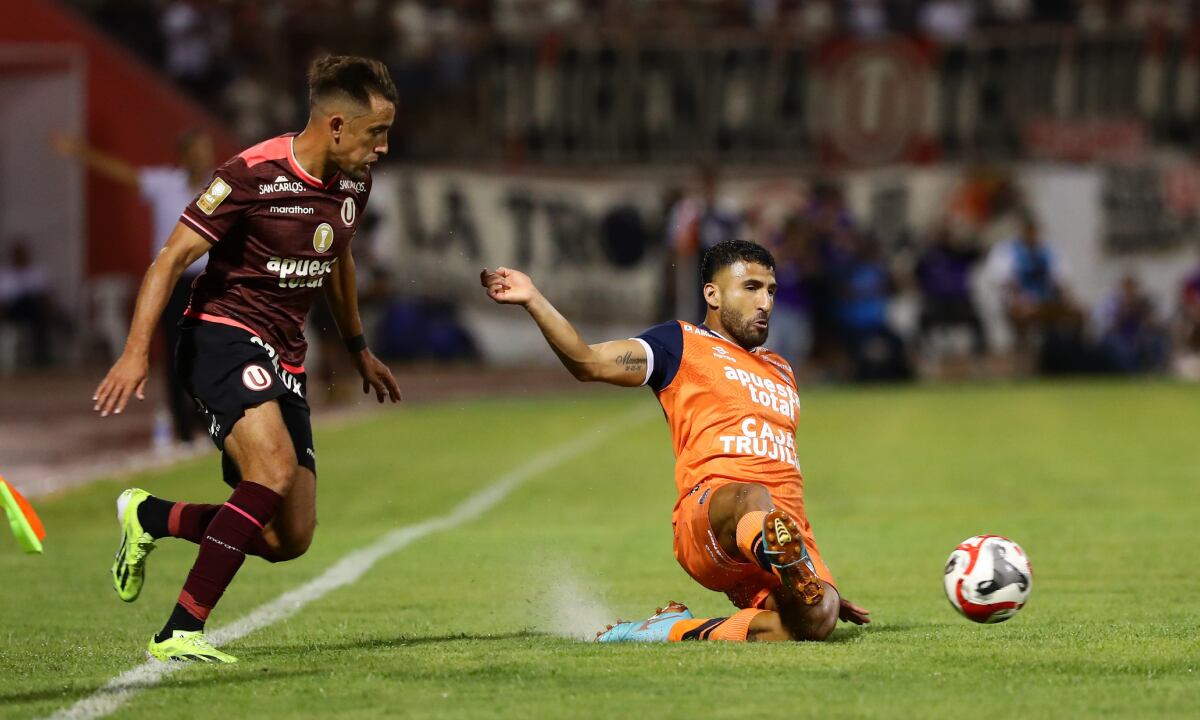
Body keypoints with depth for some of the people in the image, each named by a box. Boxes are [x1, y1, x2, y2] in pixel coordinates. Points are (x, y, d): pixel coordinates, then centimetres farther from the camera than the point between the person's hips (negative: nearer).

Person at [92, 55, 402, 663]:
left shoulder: (352, 185, 7)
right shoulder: (253, 175, -16)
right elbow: (172, 258, -14)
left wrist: (358, 349, 34)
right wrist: (136, 351, -23)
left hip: (284, 362, 8)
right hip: (222, 337, -7)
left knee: (290, 538, -1)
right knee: (275, 472, -31)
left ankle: (150, 516, 23)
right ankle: (180, 634, -27)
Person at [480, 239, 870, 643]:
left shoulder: (781, 371, 33)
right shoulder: (684, 344, 15)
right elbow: (588, 363, 0)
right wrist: (533, 301, -15)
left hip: (789, 534, 6)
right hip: (706, 517, -6)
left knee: (818, 618, -28)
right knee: (752, 500, -42)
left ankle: (677, 631, -17)